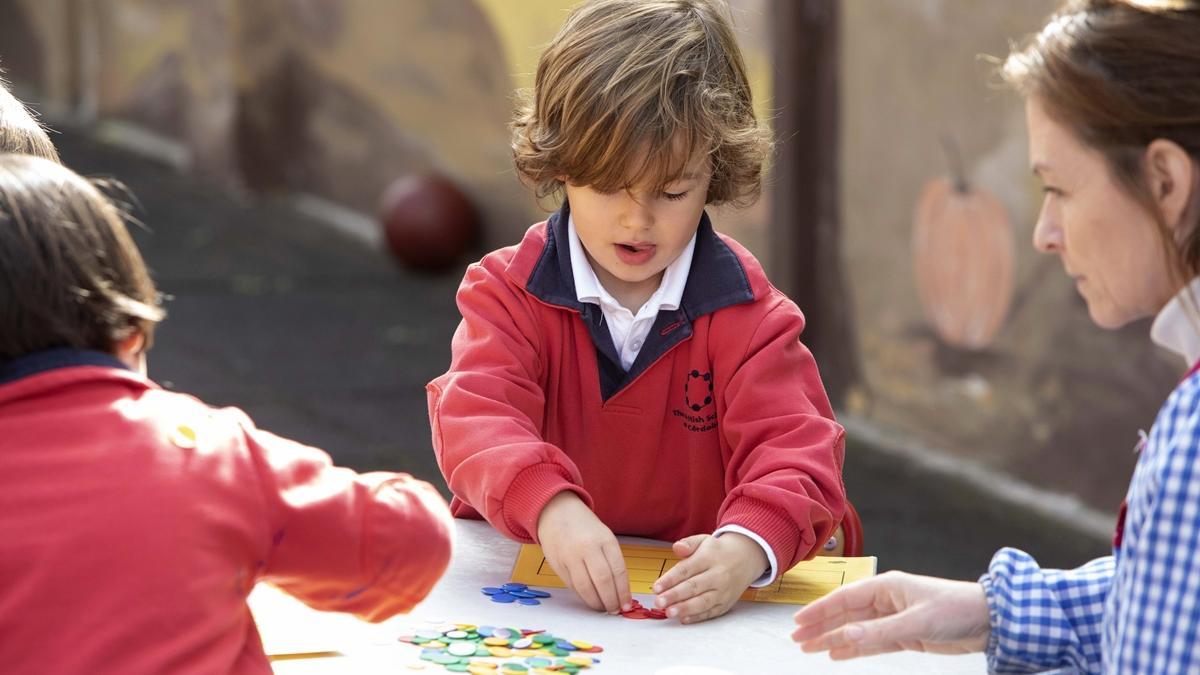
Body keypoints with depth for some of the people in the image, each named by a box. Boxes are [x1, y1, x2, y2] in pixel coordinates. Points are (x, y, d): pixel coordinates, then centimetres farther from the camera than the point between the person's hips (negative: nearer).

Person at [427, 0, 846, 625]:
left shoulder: (745, 309, 0)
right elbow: (476, 418, -16)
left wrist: (746, 547, -34)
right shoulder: (509, 292, 0)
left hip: (692, 596, 0)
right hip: (527, 586, 0)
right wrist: (550, 507, -38)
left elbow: (794, 446, -11)